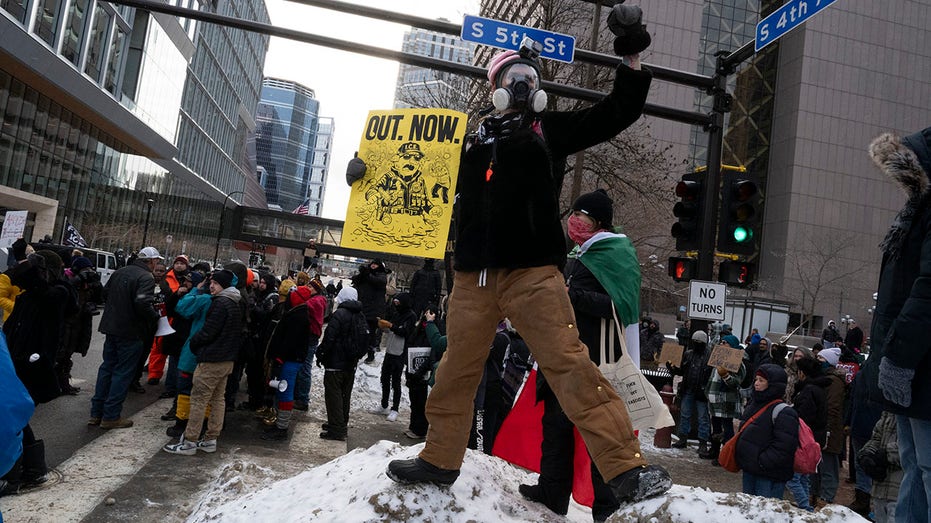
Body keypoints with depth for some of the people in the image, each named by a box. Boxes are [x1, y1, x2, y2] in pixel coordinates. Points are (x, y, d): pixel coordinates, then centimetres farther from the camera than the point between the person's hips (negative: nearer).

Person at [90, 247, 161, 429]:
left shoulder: (120, 272, 9)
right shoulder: (146, 278, -16)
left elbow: (105, 293, 17)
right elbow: (143, 303, -28)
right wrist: (155, 316, -11)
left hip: (111, 327, 8)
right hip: (131, 332, -8)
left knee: (107, 368, 16)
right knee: (123, 373, 1)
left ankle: (96, 413, 22)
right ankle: (111, 416, 6)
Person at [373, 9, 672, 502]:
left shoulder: (550, 128, 14)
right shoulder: (474, 137, 20)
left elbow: (617, 113, 13)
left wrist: (631, 58, 5)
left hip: (532, 271, -3)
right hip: (473, 274, 4)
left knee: (569, 365, -12)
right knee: (456, 370, 12)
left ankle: (627, 468, -8)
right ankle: (440, 459, 29)